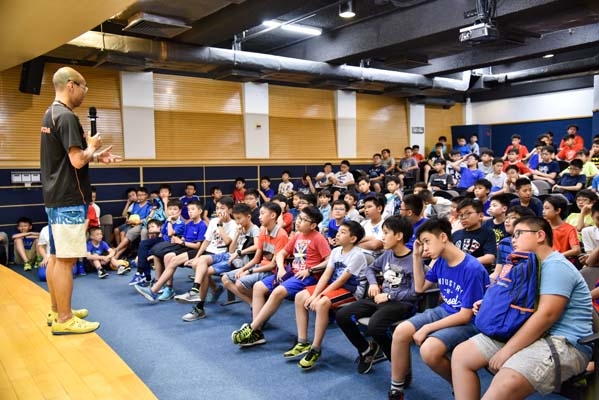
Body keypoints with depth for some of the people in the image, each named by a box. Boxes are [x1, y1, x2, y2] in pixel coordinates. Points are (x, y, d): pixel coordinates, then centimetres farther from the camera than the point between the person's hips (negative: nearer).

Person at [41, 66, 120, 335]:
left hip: (54, 197, 10)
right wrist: (91, 147, -4)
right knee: (65, 259, -5)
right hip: (69, 199, -10)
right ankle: (64, 320, 2)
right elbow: (77, 161, -23)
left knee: (56, 256, 15)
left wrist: (96, 157, 14)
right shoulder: (67, 117, -16)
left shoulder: (51, 114, 15)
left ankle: (57, 311, 25)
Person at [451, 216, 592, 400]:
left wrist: (507, 351, -21)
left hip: (563, 343, -10)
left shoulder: (555, 266, -12)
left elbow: (546, 315, -22)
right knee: (461, 354, -1)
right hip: (525, 334, 10)